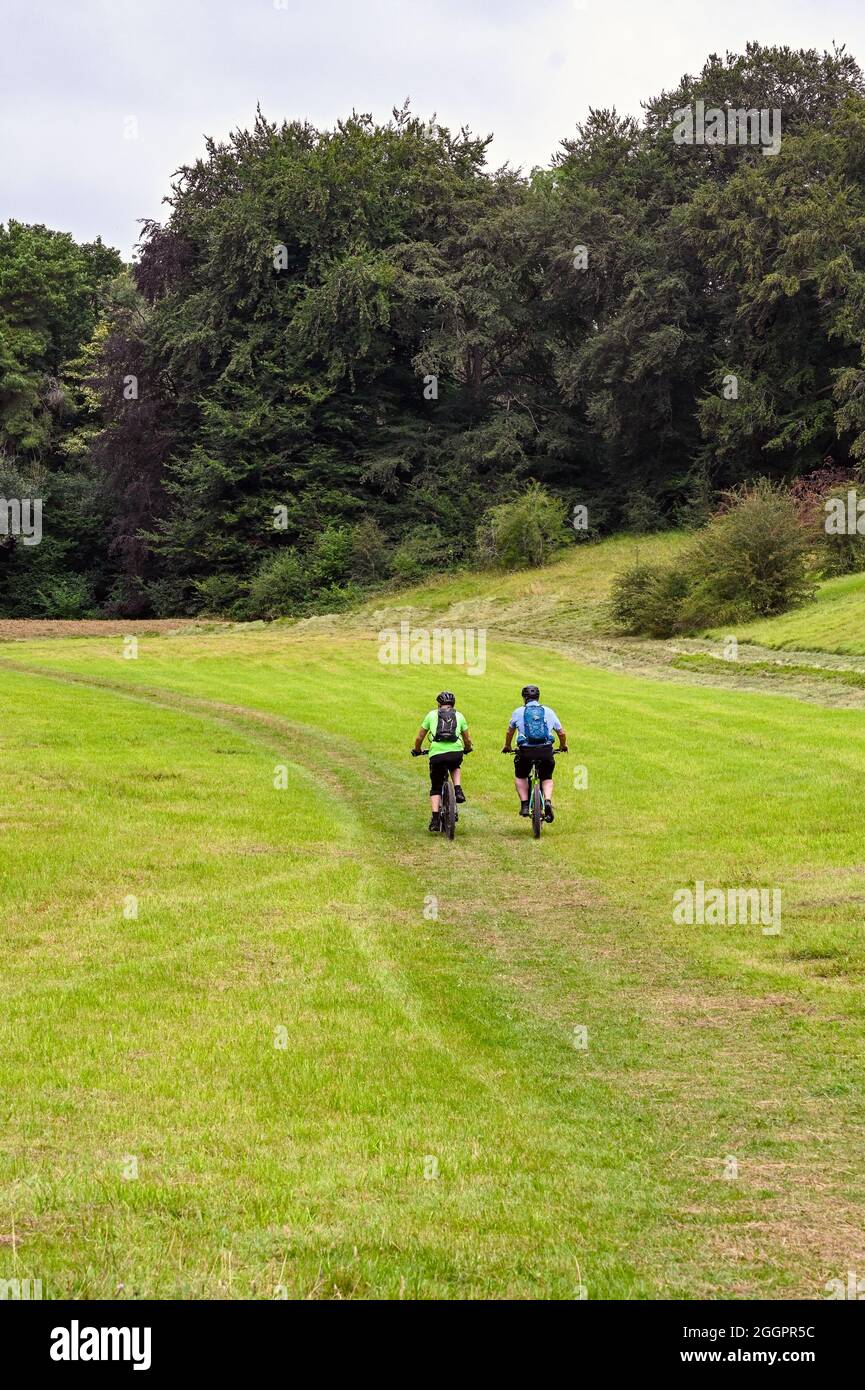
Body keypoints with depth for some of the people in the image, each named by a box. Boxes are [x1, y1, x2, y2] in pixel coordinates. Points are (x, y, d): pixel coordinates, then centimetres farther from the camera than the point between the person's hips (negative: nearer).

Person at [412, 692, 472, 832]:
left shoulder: (432, 714, 17)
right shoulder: (459, 716, 19)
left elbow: (419, 737, 20)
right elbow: (468, 739, 25)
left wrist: (416, 750, 38)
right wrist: (467, 749, 46)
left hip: (436, 753, -1)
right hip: (456, 752, 1)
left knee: (436, 788, 13)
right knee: (455, 768, 37)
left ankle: (435, 818, 1)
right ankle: (458, 790, 12)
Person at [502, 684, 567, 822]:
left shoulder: (518, 712, 9)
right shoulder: (548, 712, 11)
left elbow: (510, 732, 24)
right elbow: (561, 733, 16)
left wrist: (507, 746, 43)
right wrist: (563, 746, 36)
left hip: (526, 751, -1)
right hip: (546, 751, 1)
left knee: (520, 777, 24)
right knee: (547, 778, 21)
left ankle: (524, 804, 9)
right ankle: (548, 801, -4)